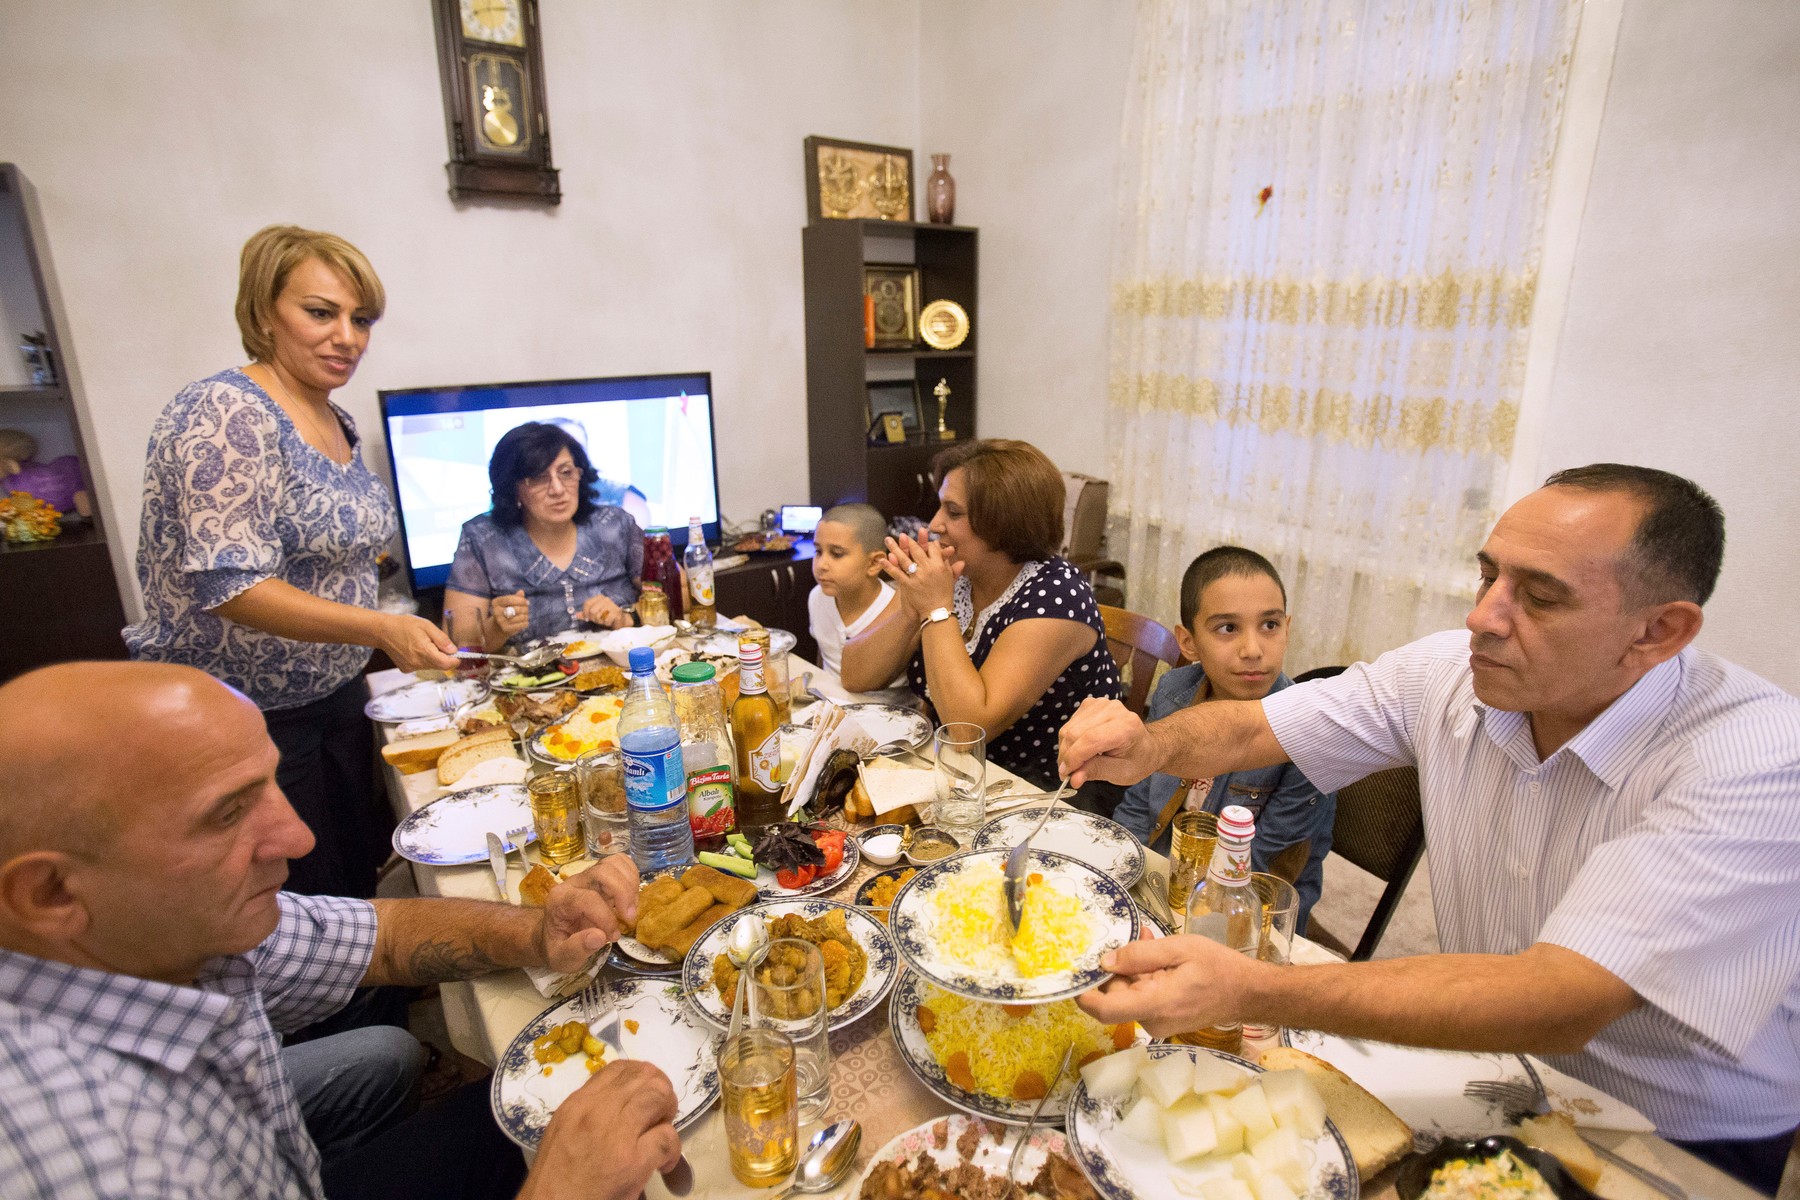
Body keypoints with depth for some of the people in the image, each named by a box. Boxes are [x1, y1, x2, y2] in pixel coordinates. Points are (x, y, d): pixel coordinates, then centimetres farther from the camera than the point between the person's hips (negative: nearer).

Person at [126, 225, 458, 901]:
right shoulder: (223, 414, -19)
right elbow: (228, 585, -26)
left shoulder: (337, 421, 7)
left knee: (359, 878, 19)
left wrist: (355, 672, 15)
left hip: (334, 693, 8)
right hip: (241, 715, -8)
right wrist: (382, 628, -34)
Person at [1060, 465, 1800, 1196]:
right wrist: (1151, 744, -29)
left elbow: (1558, 1006, -35)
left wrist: (1252, 993, -44)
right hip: (1487, 1064, 4)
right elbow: (1250, 728, -5)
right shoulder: (1452, 672, -10)